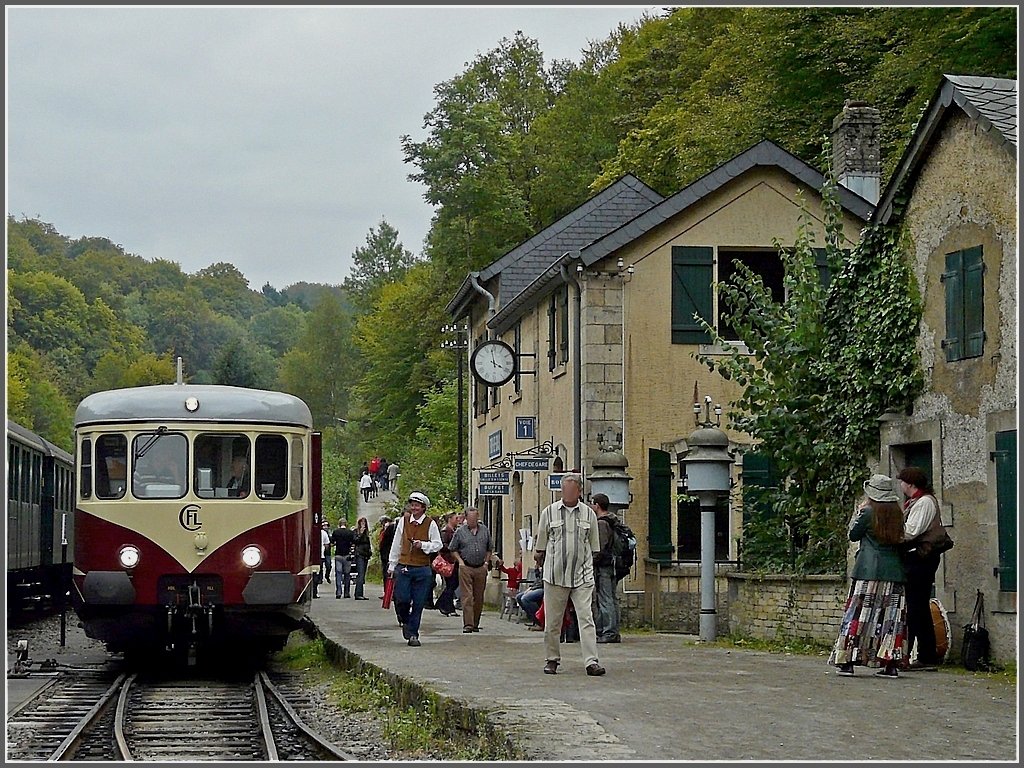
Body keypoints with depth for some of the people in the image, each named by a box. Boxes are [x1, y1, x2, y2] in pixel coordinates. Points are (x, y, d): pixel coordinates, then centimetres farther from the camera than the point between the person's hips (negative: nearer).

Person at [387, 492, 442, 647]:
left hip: (422, 569, -1)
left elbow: (438, 545, 2)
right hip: (403, 567, 1)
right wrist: (392, 565, 14)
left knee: (418, 603, 0)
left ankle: (413, 634, 11)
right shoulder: (404, 521, 6)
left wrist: (423, 545, -16)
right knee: (402, 599, -9)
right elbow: (396, 544, 13)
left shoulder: (430, 524, -1)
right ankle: (404, 622, 23)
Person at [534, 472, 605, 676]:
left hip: (582, 575, 0)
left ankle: (591, 661, -13)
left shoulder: (588, 514, 6)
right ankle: (552, 659, 19)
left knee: (586, 618, -9)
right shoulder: (549, 512, 3)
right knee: (552, 620, 6)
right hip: (555, 574, 0)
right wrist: (540, 559, 14)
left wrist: (590, 566, 16)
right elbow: (541, 543, 13)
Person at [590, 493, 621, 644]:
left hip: (602, 567, -10)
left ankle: (608, 633, -8)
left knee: (605, 600, -7)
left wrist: (591, 562, -12)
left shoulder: (601, 523, -13)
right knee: (612, 599, 11)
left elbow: (600, 548, -19)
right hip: (612, 565, 10)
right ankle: (614, 632, 14)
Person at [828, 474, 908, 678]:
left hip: (869, 571, -4)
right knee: (892, 616, 5)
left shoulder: (868, 513, -6)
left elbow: (853, 535, 4)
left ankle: (848, 661, -2)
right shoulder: (897, 514, 6)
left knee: (858, 614, 0)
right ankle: (891, 663, 1)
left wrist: (858, 514, 15)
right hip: (894, 570, 4)